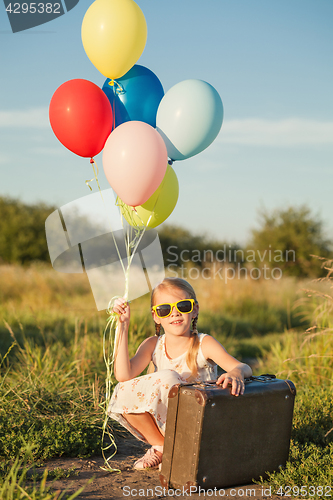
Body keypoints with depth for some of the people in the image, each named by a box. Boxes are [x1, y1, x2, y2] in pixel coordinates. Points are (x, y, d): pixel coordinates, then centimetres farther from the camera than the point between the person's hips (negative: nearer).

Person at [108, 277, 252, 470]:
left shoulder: (204, 344, -10)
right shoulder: (152, 345, -1)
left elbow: (245, 367, -23)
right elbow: (123, 375, -18)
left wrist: (236, 373, -49)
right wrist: (123, 326, -19)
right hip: (164, 424, 4)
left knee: (166, 378, -27)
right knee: (124, 392, -17)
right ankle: (161, 446, 3)